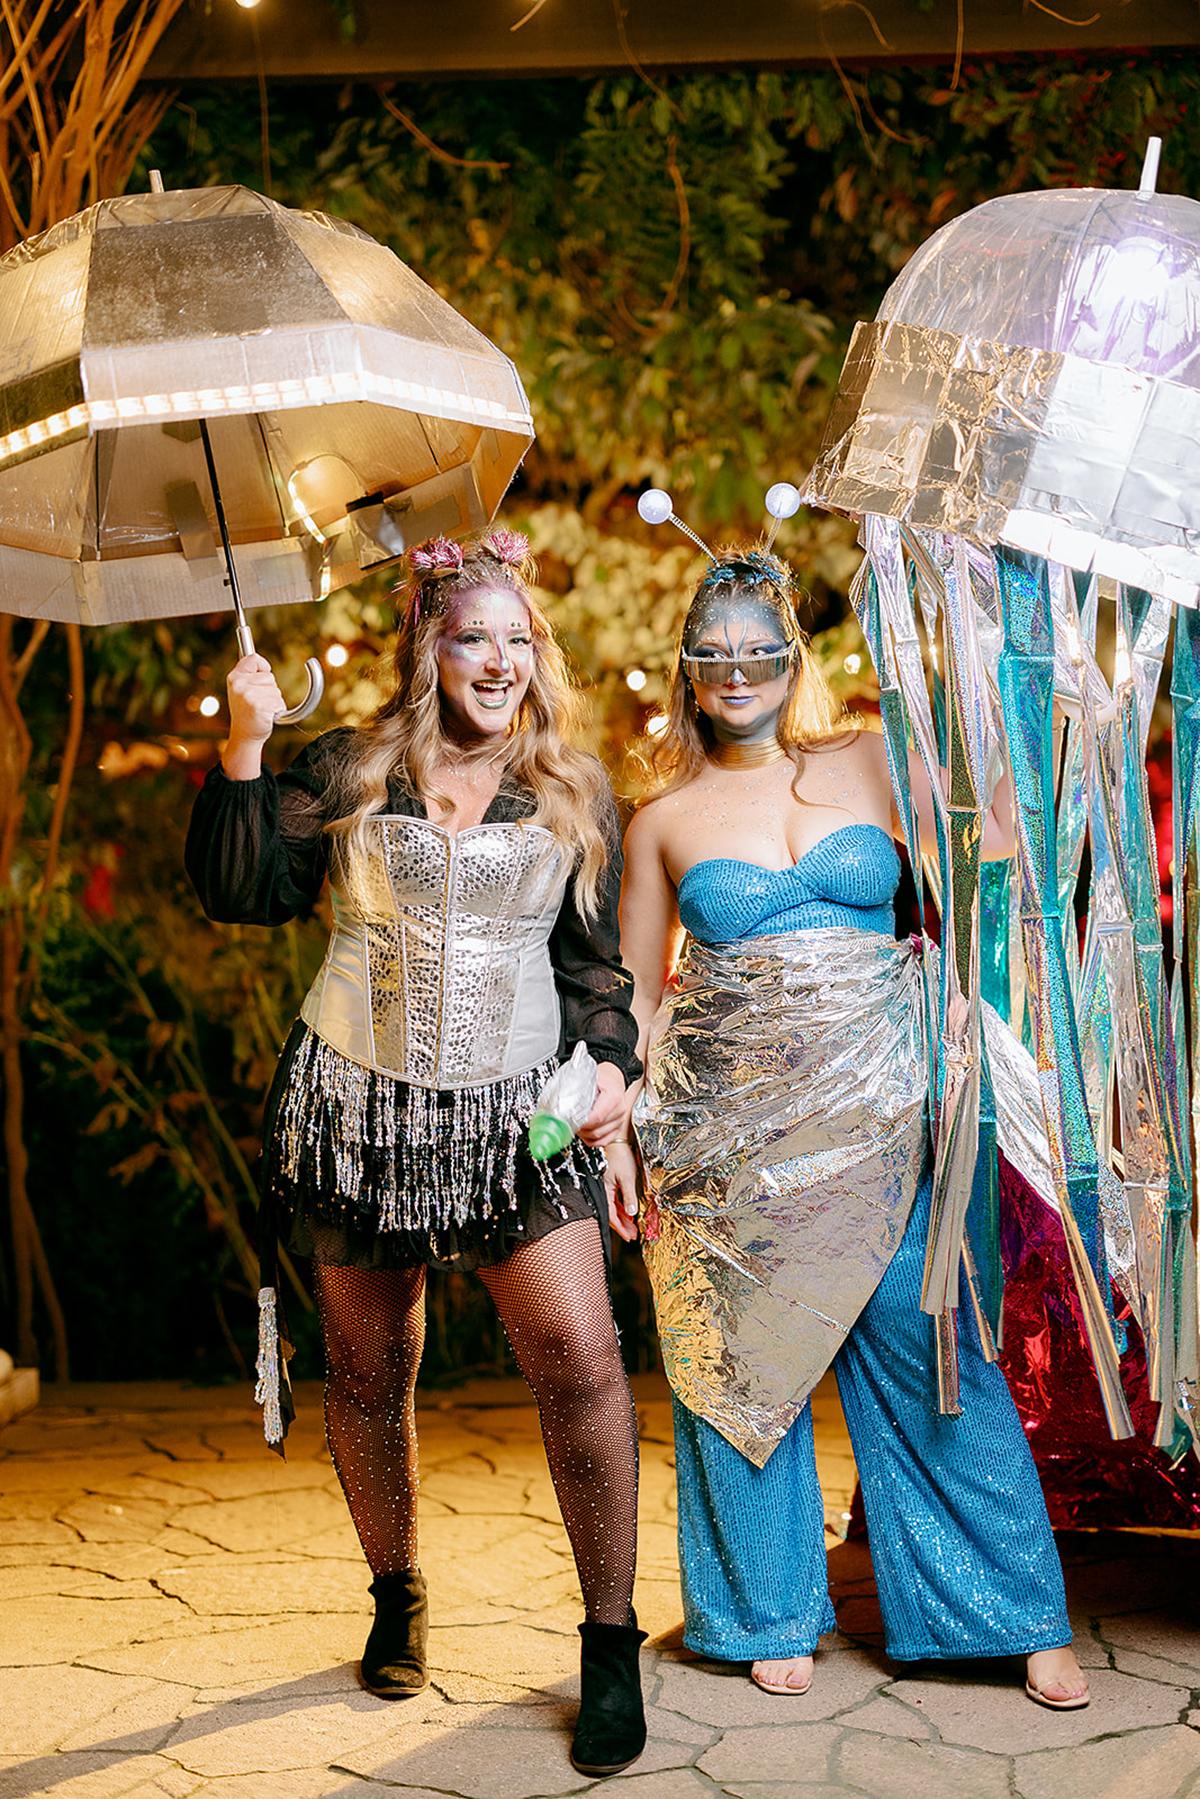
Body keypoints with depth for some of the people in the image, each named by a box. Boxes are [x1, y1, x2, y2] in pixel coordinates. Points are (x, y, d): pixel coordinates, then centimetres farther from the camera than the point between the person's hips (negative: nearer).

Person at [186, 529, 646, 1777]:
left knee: (577, 1351, -14)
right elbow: (243, 892, -3)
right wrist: (244, 752, -12)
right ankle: (395, 1598, 33)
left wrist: (609, 1063, -2)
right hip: (358, 1110, 0)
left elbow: (594, 962, 14)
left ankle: (610, 1642, -1)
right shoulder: (350, 772, 4)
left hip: (515, 1114, 0)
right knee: (367, 1369, 10)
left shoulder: (575, 796, 9)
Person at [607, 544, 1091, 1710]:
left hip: (877, 1116, 0)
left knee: (926, 1346, 0)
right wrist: (617, 1131, 4)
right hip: (730, 1124, 0)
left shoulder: (874, 765, 6)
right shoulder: (665, 819, 6)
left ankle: (1020, 1615, 14)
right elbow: (634, 990, 10)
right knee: (744, 1352, 5)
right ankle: (772, 1614, 23)